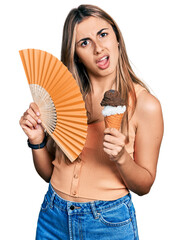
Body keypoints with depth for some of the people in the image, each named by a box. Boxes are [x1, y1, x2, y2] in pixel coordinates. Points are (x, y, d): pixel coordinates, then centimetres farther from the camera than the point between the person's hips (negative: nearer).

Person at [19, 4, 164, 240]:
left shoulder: (145, 105, -13)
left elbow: (144, 185, -6)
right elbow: (49, 173, 3)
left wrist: (121, 157, -24)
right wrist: (37, 141, -14)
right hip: (53, 216, 3)